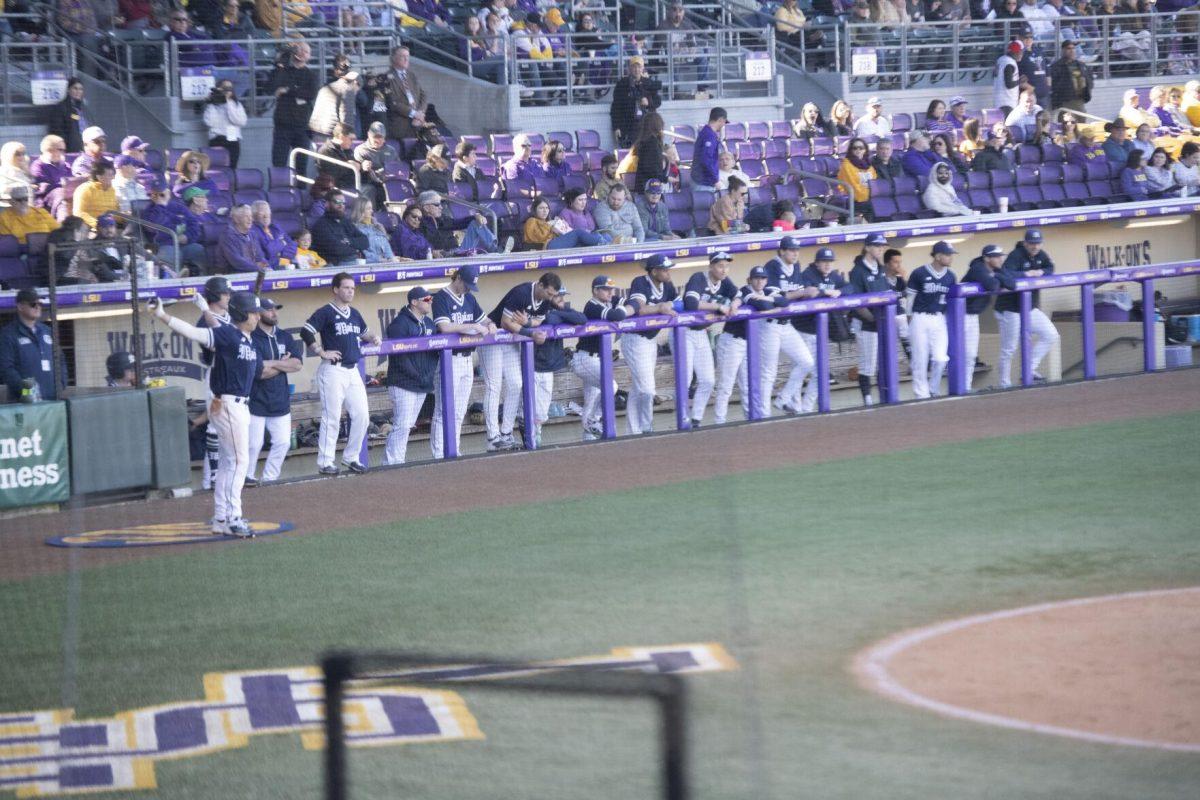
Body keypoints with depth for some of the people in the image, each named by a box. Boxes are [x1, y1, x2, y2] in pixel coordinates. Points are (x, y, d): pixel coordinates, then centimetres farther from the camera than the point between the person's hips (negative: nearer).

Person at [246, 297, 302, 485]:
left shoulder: (285, 337, 9)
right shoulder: (251, 339, -10)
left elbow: (297, 364, 0)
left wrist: (272, 364, -13)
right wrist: (284, 364, -10)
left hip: (280, 401, 6)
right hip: (256, 401, -6)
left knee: (283, 442, 5)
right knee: (254, 444, -5)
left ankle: (270, 478, 17)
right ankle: (247, 477, 12)